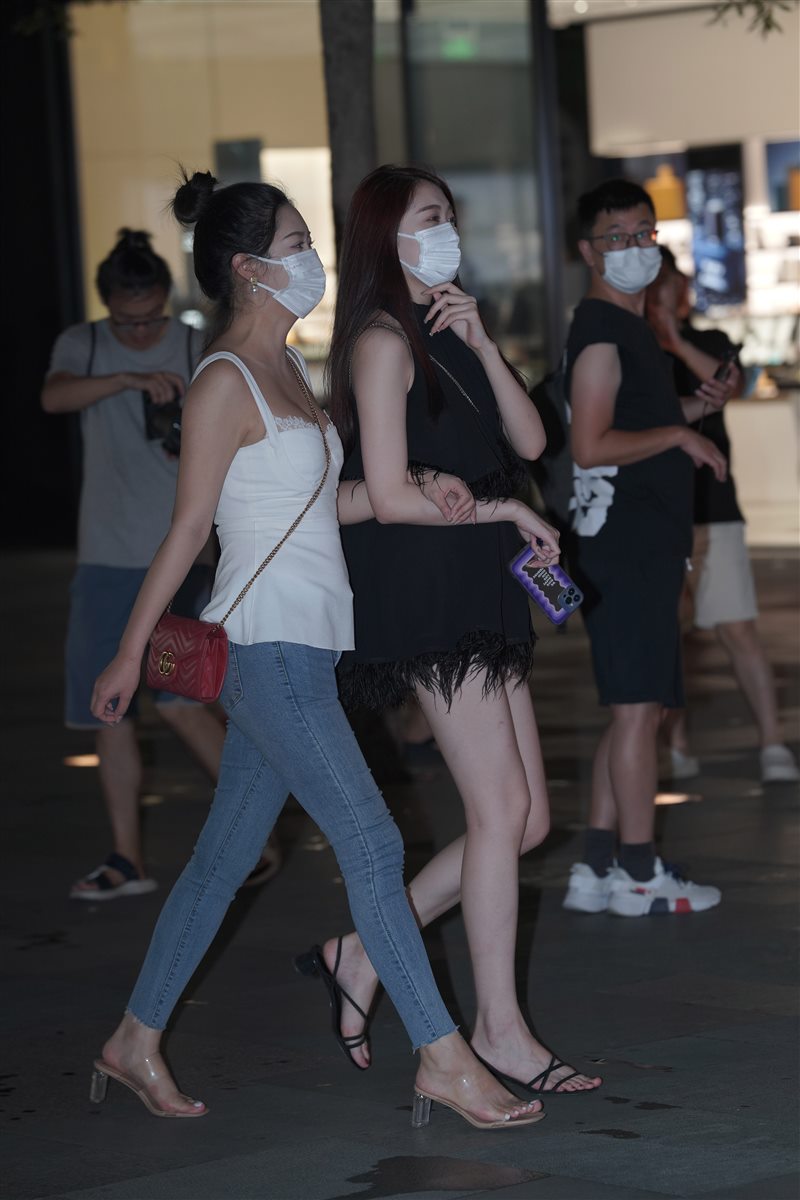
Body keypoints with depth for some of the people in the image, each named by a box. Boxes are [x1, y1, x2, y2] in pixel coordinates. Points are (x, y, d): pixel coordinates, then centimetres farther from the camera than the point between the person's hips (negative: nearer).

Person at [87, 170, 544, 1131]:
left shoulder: (285, 366, 15)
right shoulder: (224, 380, -12)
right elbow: (187, 528, -11)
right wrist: (130, 652, -6)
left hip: (302, 646, 9)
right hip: (265, 644, -9)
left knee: (226, 853, 12)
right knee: (371, 842, -8)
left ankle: (135, 1043, 21)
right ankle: (443, 1060, -4)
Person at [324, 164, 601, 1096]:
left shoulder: (446, 336, 18)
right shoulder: (384, 341, -8)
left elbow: (529, 439, 8)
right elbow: (390, 495, -15)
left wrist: (480, 344, -3)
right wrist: (503, 510, -5)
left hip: (478, 596, 9)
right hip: (420, 592, -9)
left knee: (526, 821, 6)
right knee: (501, 809, -9)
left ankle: (371, 950, 16)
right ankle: (499, 1028, -1)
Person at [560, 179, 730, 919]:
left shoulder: (634, 328, 18)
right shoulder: (600, 332, -12)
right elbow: (591, 446, -21)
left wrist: (693, 405, 15)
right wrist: (679, 433, -13)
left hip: (646, 544, 10)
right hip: (622, 545, -10)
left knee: (636, 709, 11)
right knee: (639, 705, -7)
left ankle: (596, 871, 14)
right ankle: (639, 875, -2)